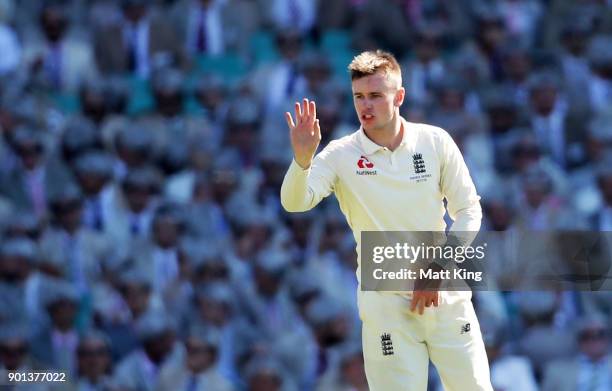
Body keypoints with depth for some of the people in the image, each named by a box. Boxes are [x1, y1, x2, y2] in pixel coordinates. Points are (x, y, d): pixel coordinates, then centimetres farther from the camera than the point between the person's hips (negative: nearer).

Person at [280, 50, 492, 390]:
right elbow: (295, 202, -18)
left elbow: (468, 209, 3)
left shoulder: (435, 142, -1)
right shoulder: (341, 155, -5)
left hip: (445, 295, 2)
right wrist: (302, 158, -38)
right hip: (385, 304, -2)